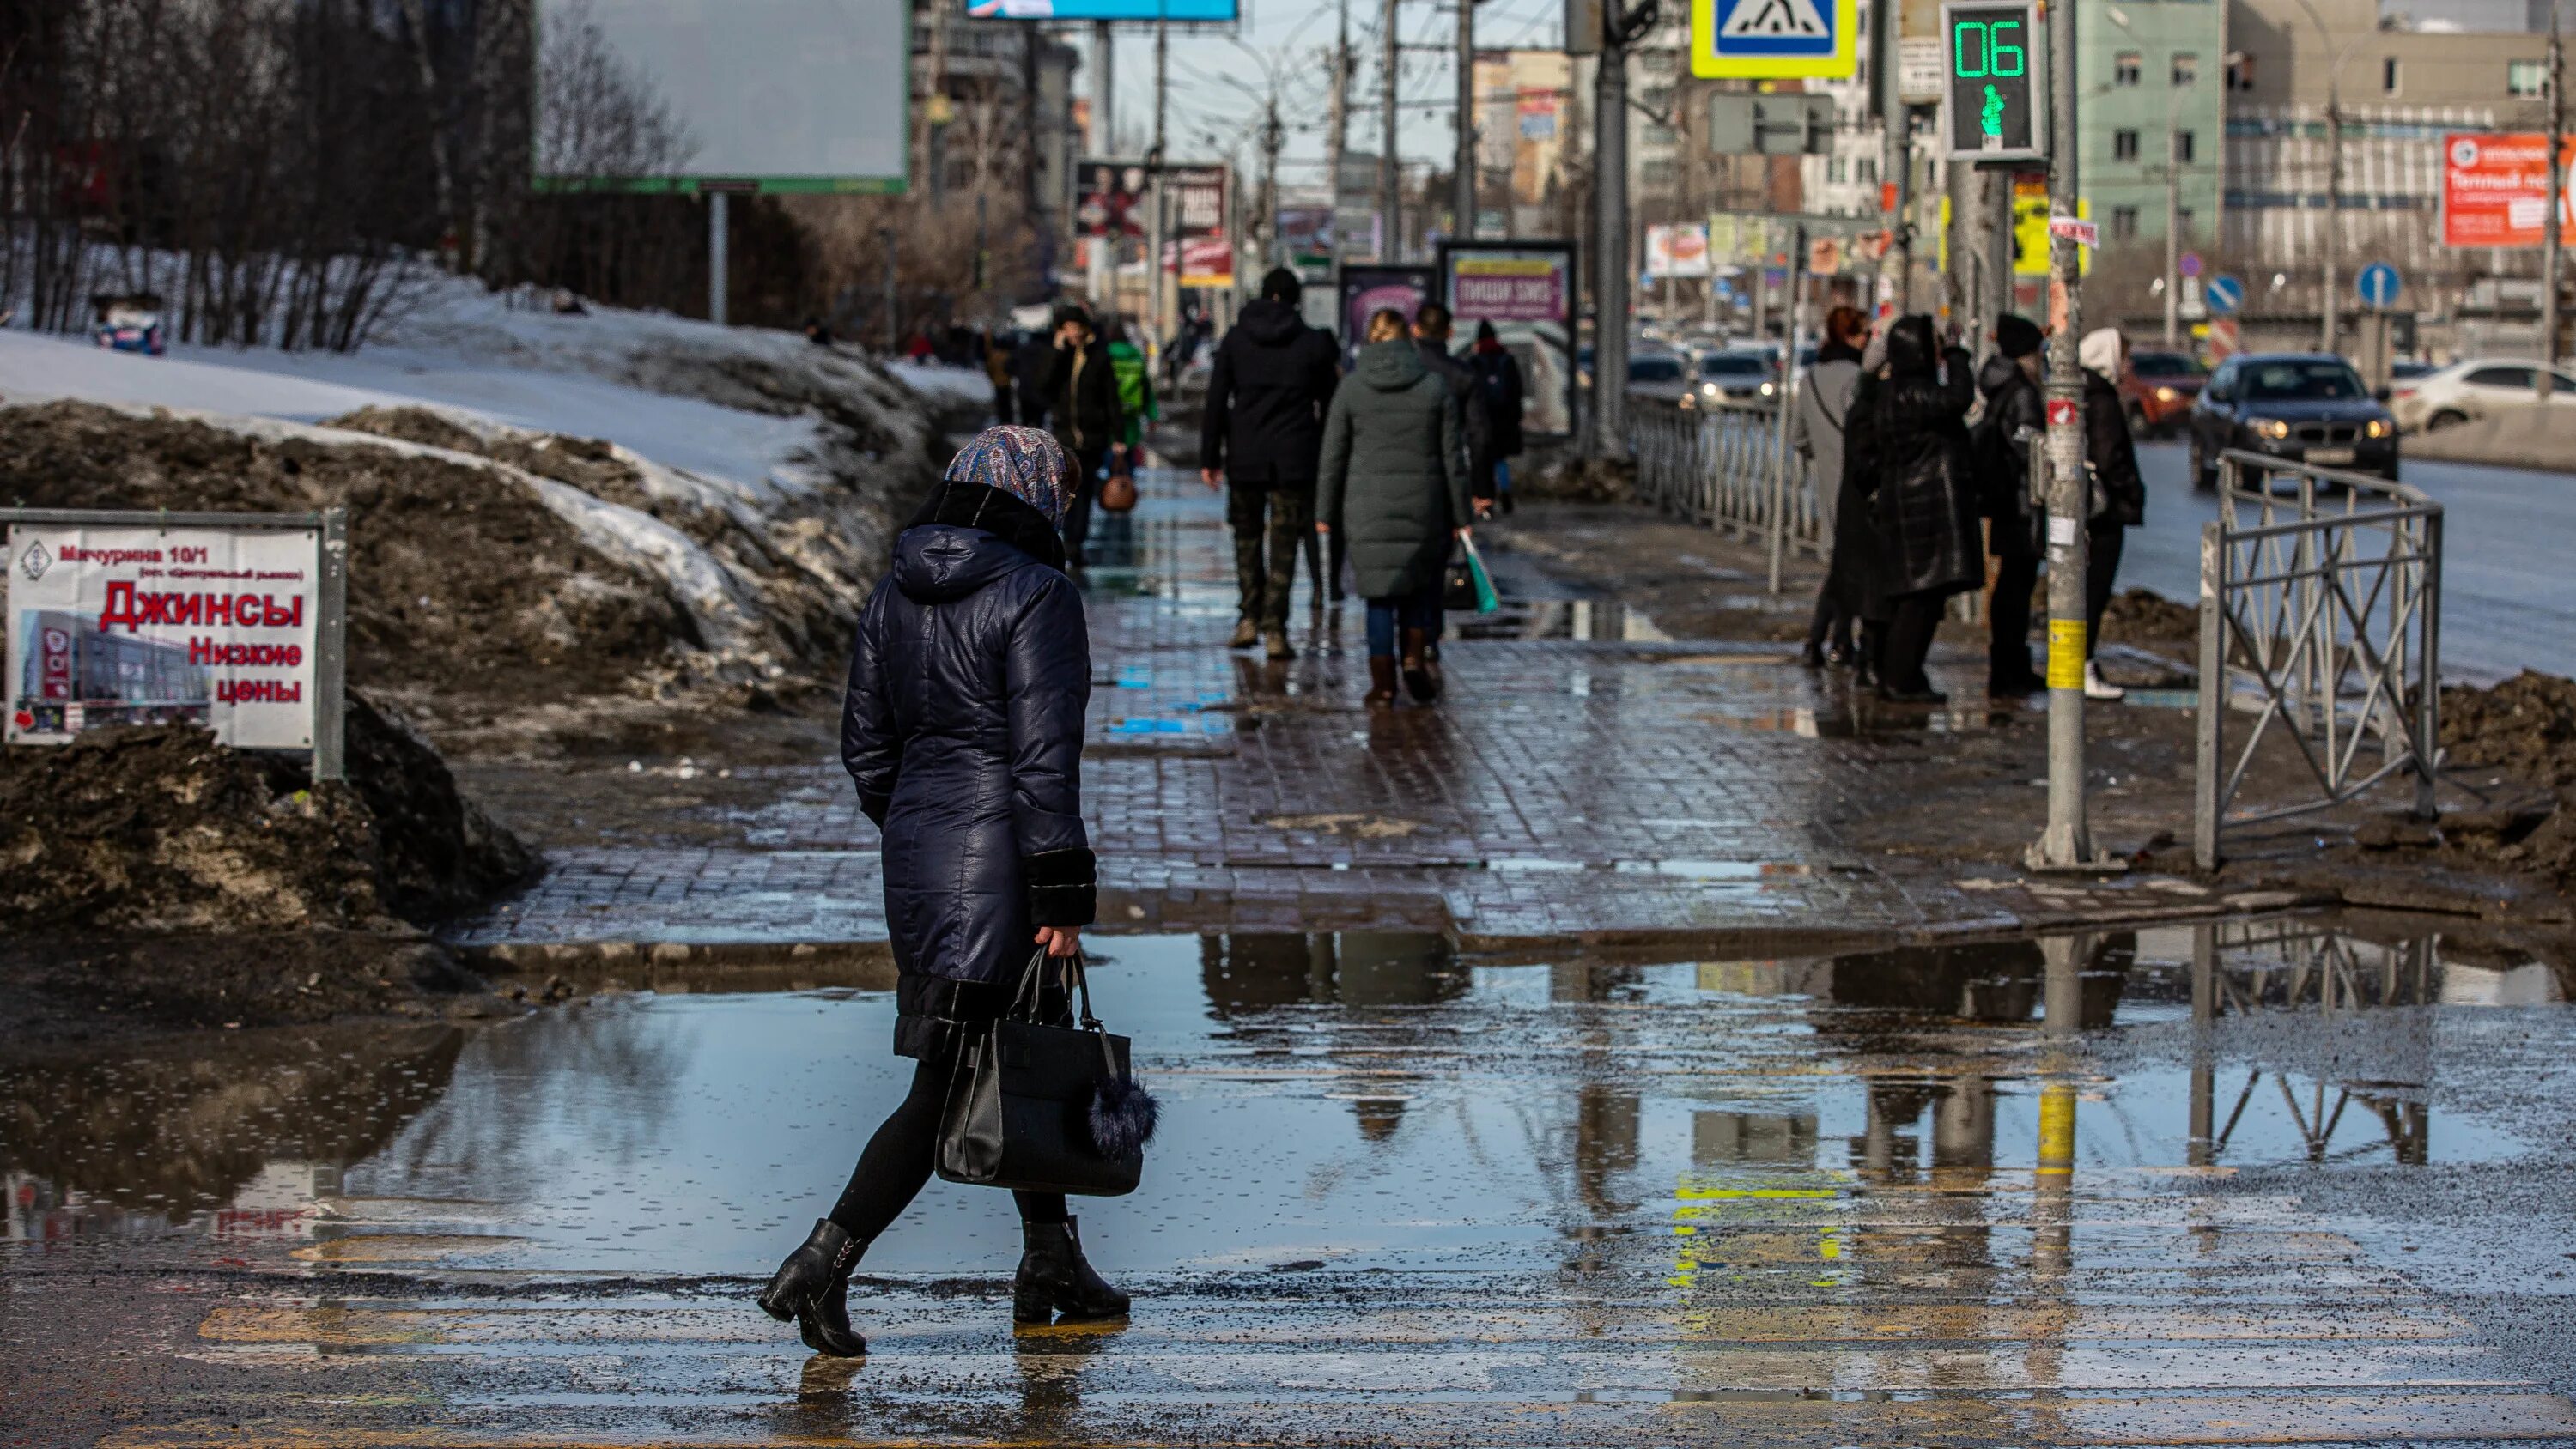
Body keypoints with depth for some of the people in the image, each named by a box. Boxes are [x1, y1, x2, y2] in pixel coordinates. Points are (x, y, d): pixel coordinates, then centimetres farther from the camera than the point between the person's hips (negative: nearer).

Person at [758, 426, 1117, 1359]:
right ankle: (820, 1271, -8)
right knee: (946, 1090, -4)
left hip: (917, 851, 8)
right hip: (998, 864, -8)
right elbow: (1044, 756, -18)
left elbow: (866, 745, 13)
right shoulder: (1035, 597, -15)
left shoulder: (893, 597, 8)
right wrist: (1062, 897, -15)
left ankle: (1051, 1266, 28)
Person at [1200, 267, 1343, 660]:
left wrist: (1209, 458, 2)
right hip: (1295, 461, -1)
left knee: (1247, 536, 16)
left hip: (1245, 458, 1)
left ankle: (1249, 617, 10)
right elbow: (1330, 406, 5)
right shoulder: (1314, 343, 0)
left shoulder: (1235, 339, 2)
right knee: (1284, 543, 1)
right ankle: (1274, 629, -4)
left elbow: (1216, 402, -1)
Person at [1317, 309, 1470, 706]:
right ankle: (1415, 658, 0)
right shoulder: (1436, 386, 0)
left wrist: (1326, 511, 7)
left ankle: (1382, 683, 4)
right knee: (1419, 583, 18)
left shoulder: (1352, 387, -1)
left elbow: (1333, 455, 0)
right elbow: (1453, 457, 1)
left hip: (1367, 507, 0)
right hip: (1424, 505, 0)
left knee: (1380, 592, 5)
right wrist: (1460, 515, 7)